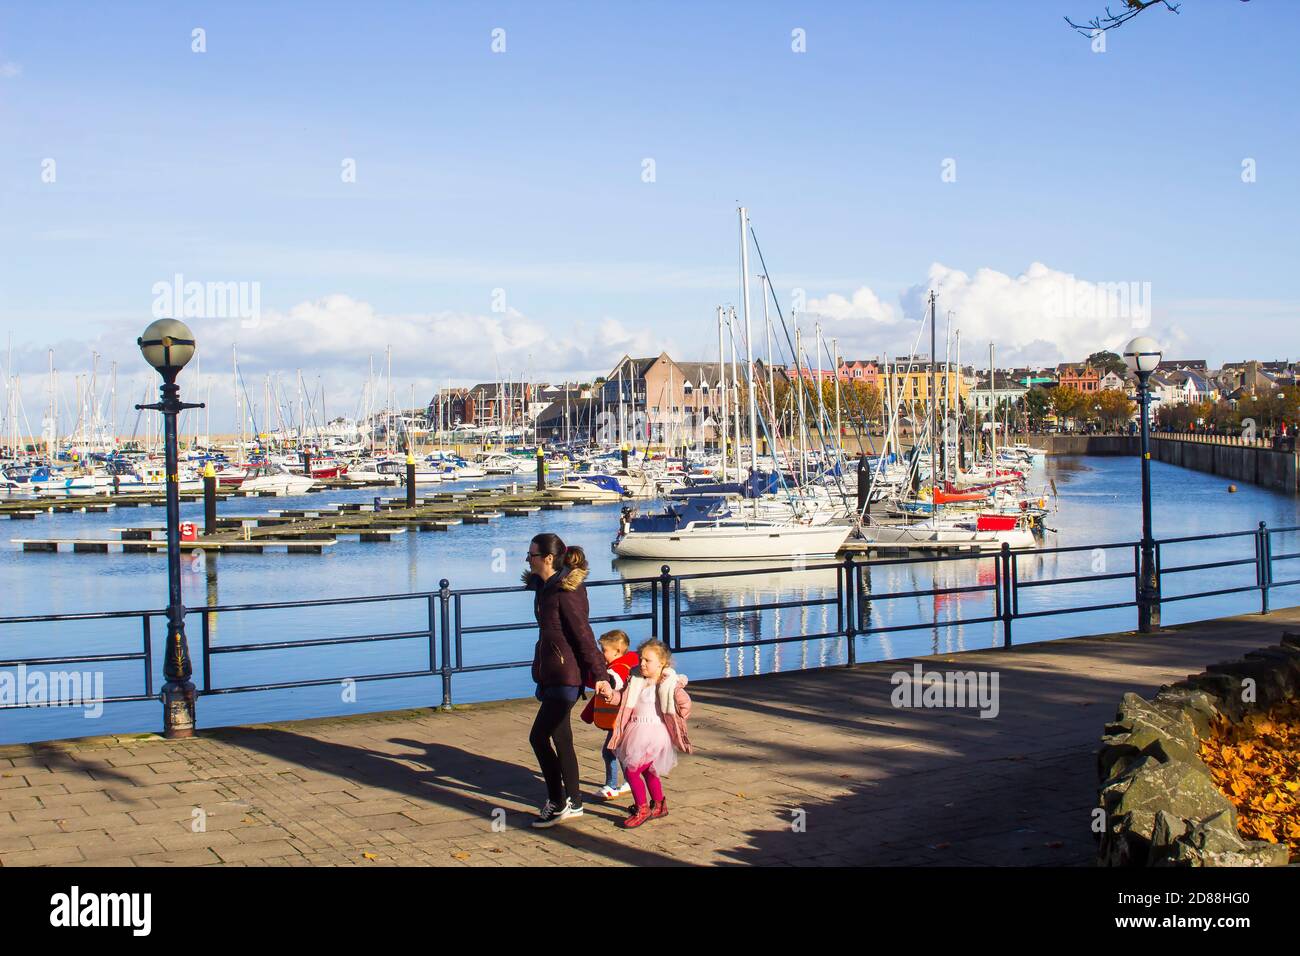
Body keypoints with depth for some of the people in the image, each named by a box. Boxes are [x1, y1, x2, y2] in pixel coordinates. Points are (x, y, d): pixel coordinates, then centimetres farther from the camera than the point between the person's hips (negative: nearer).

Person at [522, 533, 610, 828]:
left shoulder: (566, 592, -17)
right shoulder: (544, 586, 11)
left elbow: (584, 634, -18)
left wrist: (599, 675, -19)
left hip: (566, 676, -10)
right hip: (551, 673, 10)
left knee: (539, 737, -9)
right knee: (559, 739, 13)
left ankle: (558, 803, 1)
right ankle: (573, 802, 22)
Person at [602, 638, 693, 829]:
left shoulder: (669, 684, -11)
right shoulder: (636, 680, 6)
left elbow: (685, 704, -7)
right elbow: (623, 698, 10)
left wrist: (673, 722, -5)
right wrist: (611, 694, -8)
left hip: (654, 734, -7)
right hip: (636, 732, 7)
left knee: (632, 770, -12)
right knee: (648, 771, 21)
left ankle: (642, 810, 1)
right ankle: (659, 805, 39)